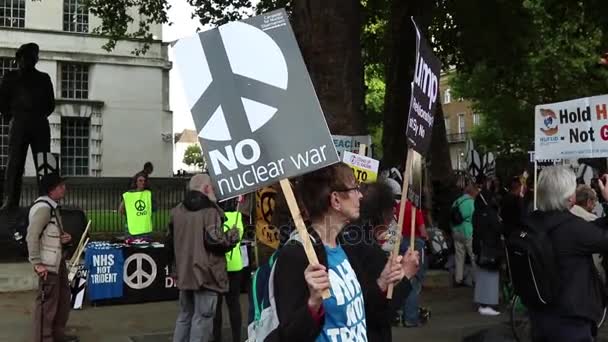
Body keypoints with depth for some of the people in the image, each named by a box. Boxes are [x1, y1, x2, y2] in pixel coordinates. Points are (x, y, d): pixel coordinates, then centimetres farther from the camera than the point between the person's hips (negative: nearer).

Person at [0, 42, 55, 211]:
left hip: (40, 125, 1)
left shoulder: (43, 78, 15)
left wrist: (40, 116, 5)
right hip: (19, 125, -1)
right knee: (14, 164, -5)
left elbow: (50, 104, 15)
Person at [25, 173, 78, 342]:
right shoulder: (43, 207, -18)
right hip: (47, 263, -10)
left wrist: (63, 238, 4)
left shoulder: (52, 206, 12)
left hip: (58, 260, 10)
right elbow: (32, 236, -22)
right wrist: (37, 263, -23)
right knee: (47, 301, -2)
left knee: (63, 297, 18)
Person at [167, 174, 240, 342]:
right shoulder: (210, 210, -13)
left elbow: (170, 241, 17)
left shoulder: (177, 210, 10)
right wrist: (232, 235, -3)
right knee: (202, 318, -1)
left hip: (184, 272, 7)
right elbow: (214, 241, -21)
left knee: (185, 315, 18)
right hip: (206, 273, -7)